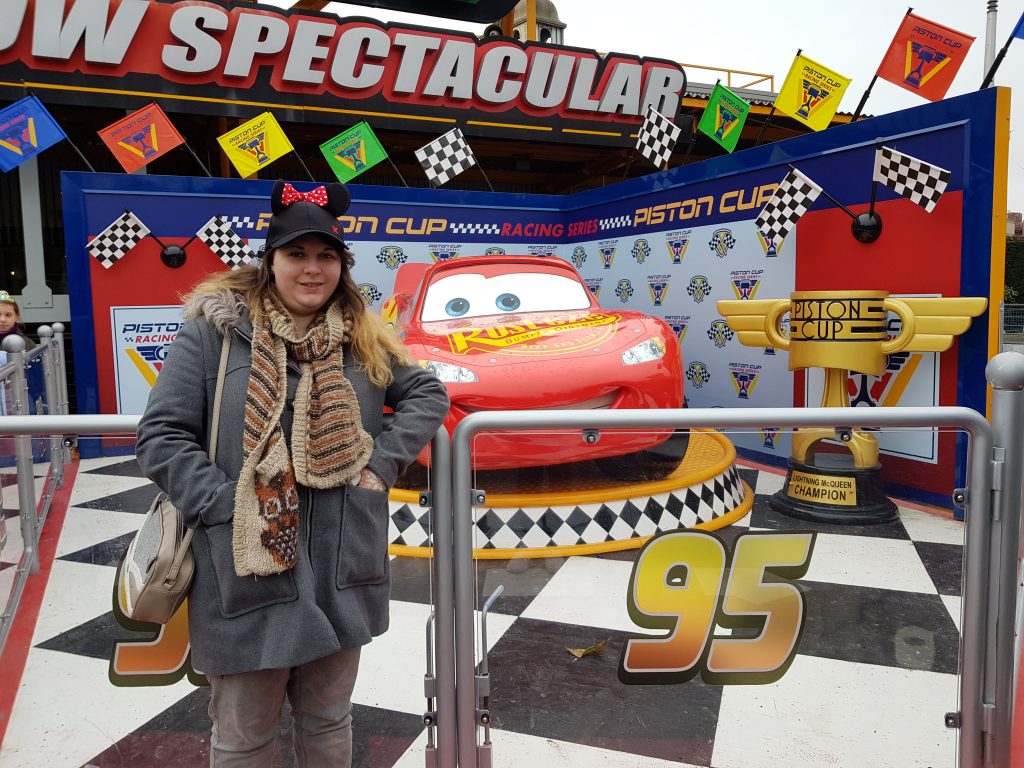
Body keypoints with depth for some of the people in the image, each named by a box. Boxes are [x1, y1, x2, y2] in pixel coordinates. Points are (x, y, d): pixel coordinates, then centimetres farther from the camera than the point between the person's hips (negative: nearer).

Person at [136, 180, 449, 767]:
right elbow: (161, 437, -7)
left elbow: (429, 393, 9)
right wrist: (229, 506, -17)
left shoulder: (364, 340, 7)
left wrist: (384, 464, -5)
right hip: (246, 572, -3)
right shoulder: (212, 332, -4)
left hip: (342, 573, 3)